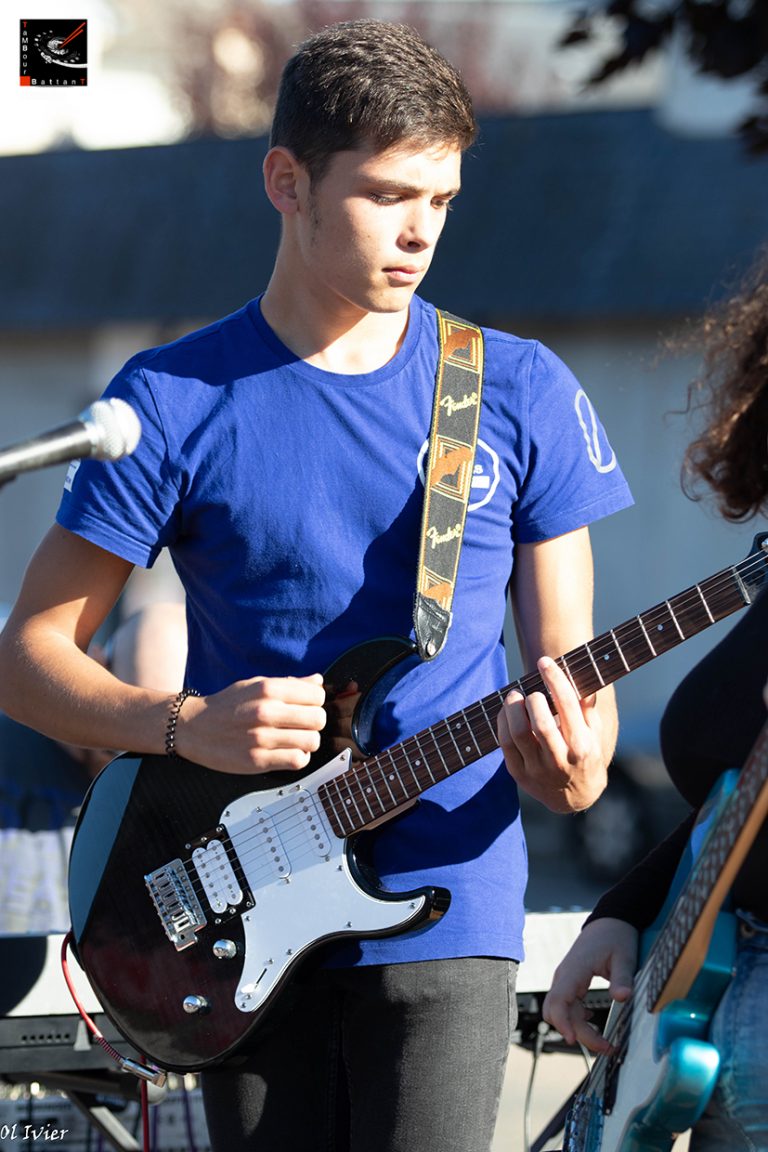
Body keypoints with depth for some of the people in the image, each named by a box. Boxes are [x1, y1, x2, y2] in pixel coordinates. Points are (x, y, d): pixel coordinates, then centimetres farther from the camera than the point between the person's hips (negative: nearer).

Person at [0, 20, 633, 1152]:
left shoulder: (521, 393, 3)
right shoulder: (175, 402, 0)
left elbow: (569, 667, 6)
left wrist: (574, 769, -17)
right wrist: (186, 726, -15)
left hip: (443, 912, -1)